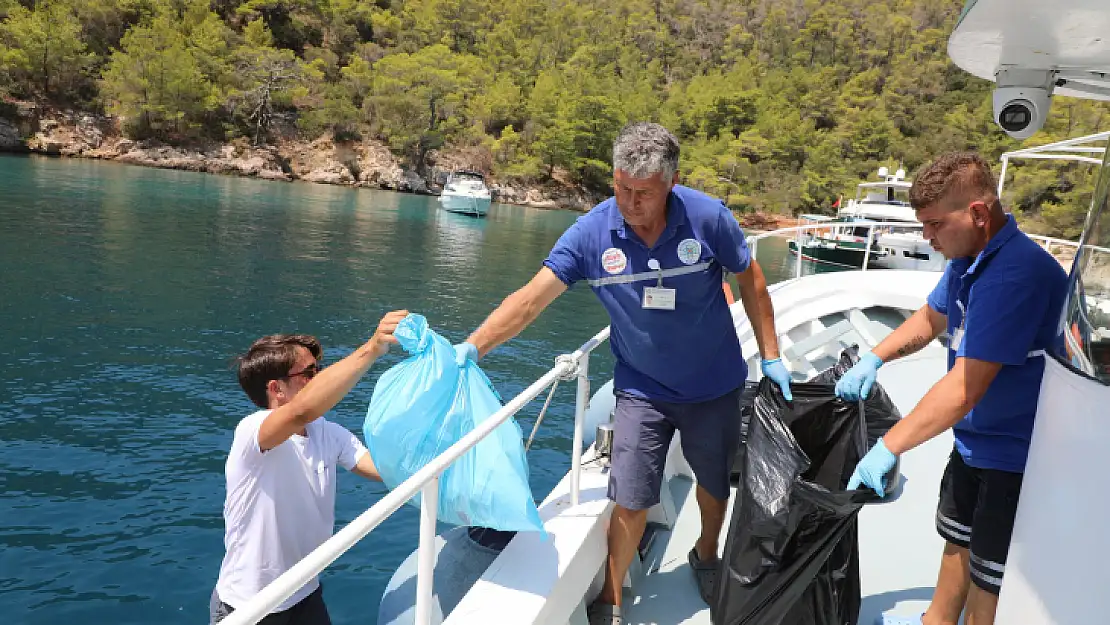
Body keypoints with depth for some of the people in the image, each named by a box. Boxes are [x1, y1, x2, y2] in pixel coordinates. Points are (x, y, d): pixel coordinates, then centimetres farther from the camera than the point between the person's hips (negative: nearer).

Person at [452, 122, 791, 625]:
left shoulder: (707, 217, -18)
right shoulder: (592, 231, -18)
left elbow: (750, 280, -4)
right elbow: (532, 298, -21)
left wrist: (771, 357, -1)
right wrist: (471, 348, -31)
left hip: (715, 385, 1)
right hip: (642, 389, -1)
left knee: (716, 483, 20)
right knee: (630, 502, -4)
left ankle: (706, 557, 51)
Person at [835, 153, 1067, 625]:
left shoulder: (1016, 273, -31)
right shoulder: (967, 258, -1)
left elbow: (964, 389, -33)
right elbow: (931, 318, 17)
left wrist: (887, 448, -29)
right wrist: (874, 358, 2)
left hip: (1017, 456, -9)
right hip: (975, 441, 9)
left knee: (989, 578, 7)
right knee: (957, 538, 26)